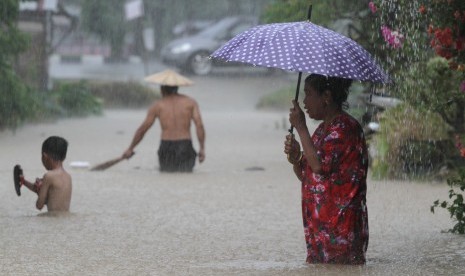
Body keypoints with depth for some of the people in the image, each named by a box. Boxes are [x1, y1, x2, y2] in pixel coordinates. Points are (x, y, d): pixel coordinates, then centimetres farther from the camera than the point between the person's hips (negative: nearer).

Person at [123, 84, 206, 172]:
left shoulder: (157, 106, 10)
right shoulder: (190, 102, 11)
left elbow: (142, 130, 12)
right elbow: (199, 125, -2)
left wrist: (130, 149, 23)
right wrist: (202, 149, 0)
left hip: (166, 149, 0)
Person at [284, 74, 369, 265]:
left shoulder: (345, 127, -12)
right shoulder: (322, 129, 17)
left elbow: (320, 165, -23)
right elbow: (305, 176, 22)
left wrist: (301, 127, -14)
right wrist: (295, 158, 0)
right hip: (320, 224, 10)